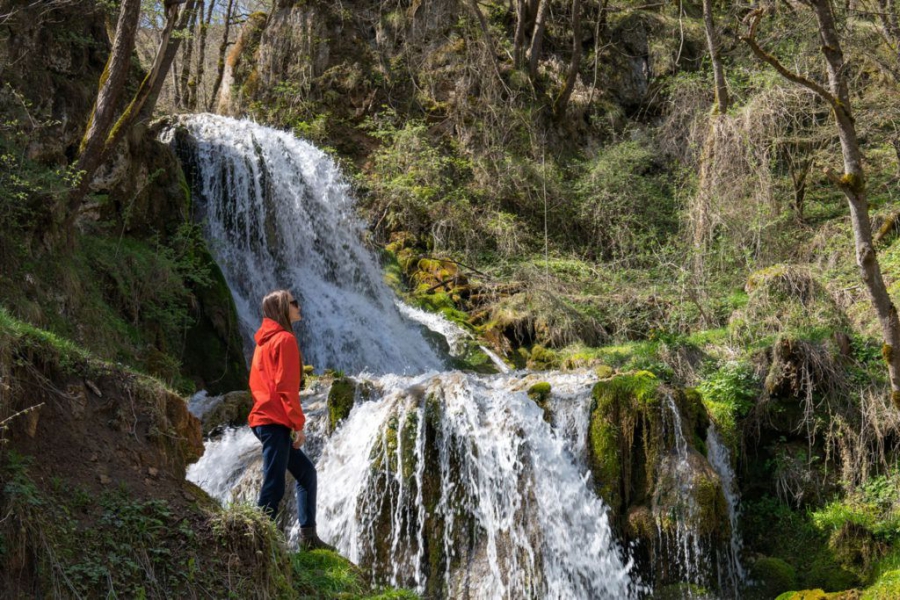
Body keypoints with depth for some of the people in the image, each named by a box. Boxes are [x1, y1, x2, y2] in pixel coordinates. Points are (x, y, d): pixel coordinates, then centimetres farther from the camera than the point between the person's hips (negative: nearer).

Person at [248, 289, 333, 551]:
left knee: (306, 472, 16)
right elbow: (286, 386, -16)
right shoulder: (285, 339, -9)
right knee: (274, 489, -10)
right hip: (276, 422, -10)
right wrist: (298, 424, -14)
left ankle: (308, 536, 15)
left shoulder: (264, 340, 19)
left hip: (263, 418, 10)